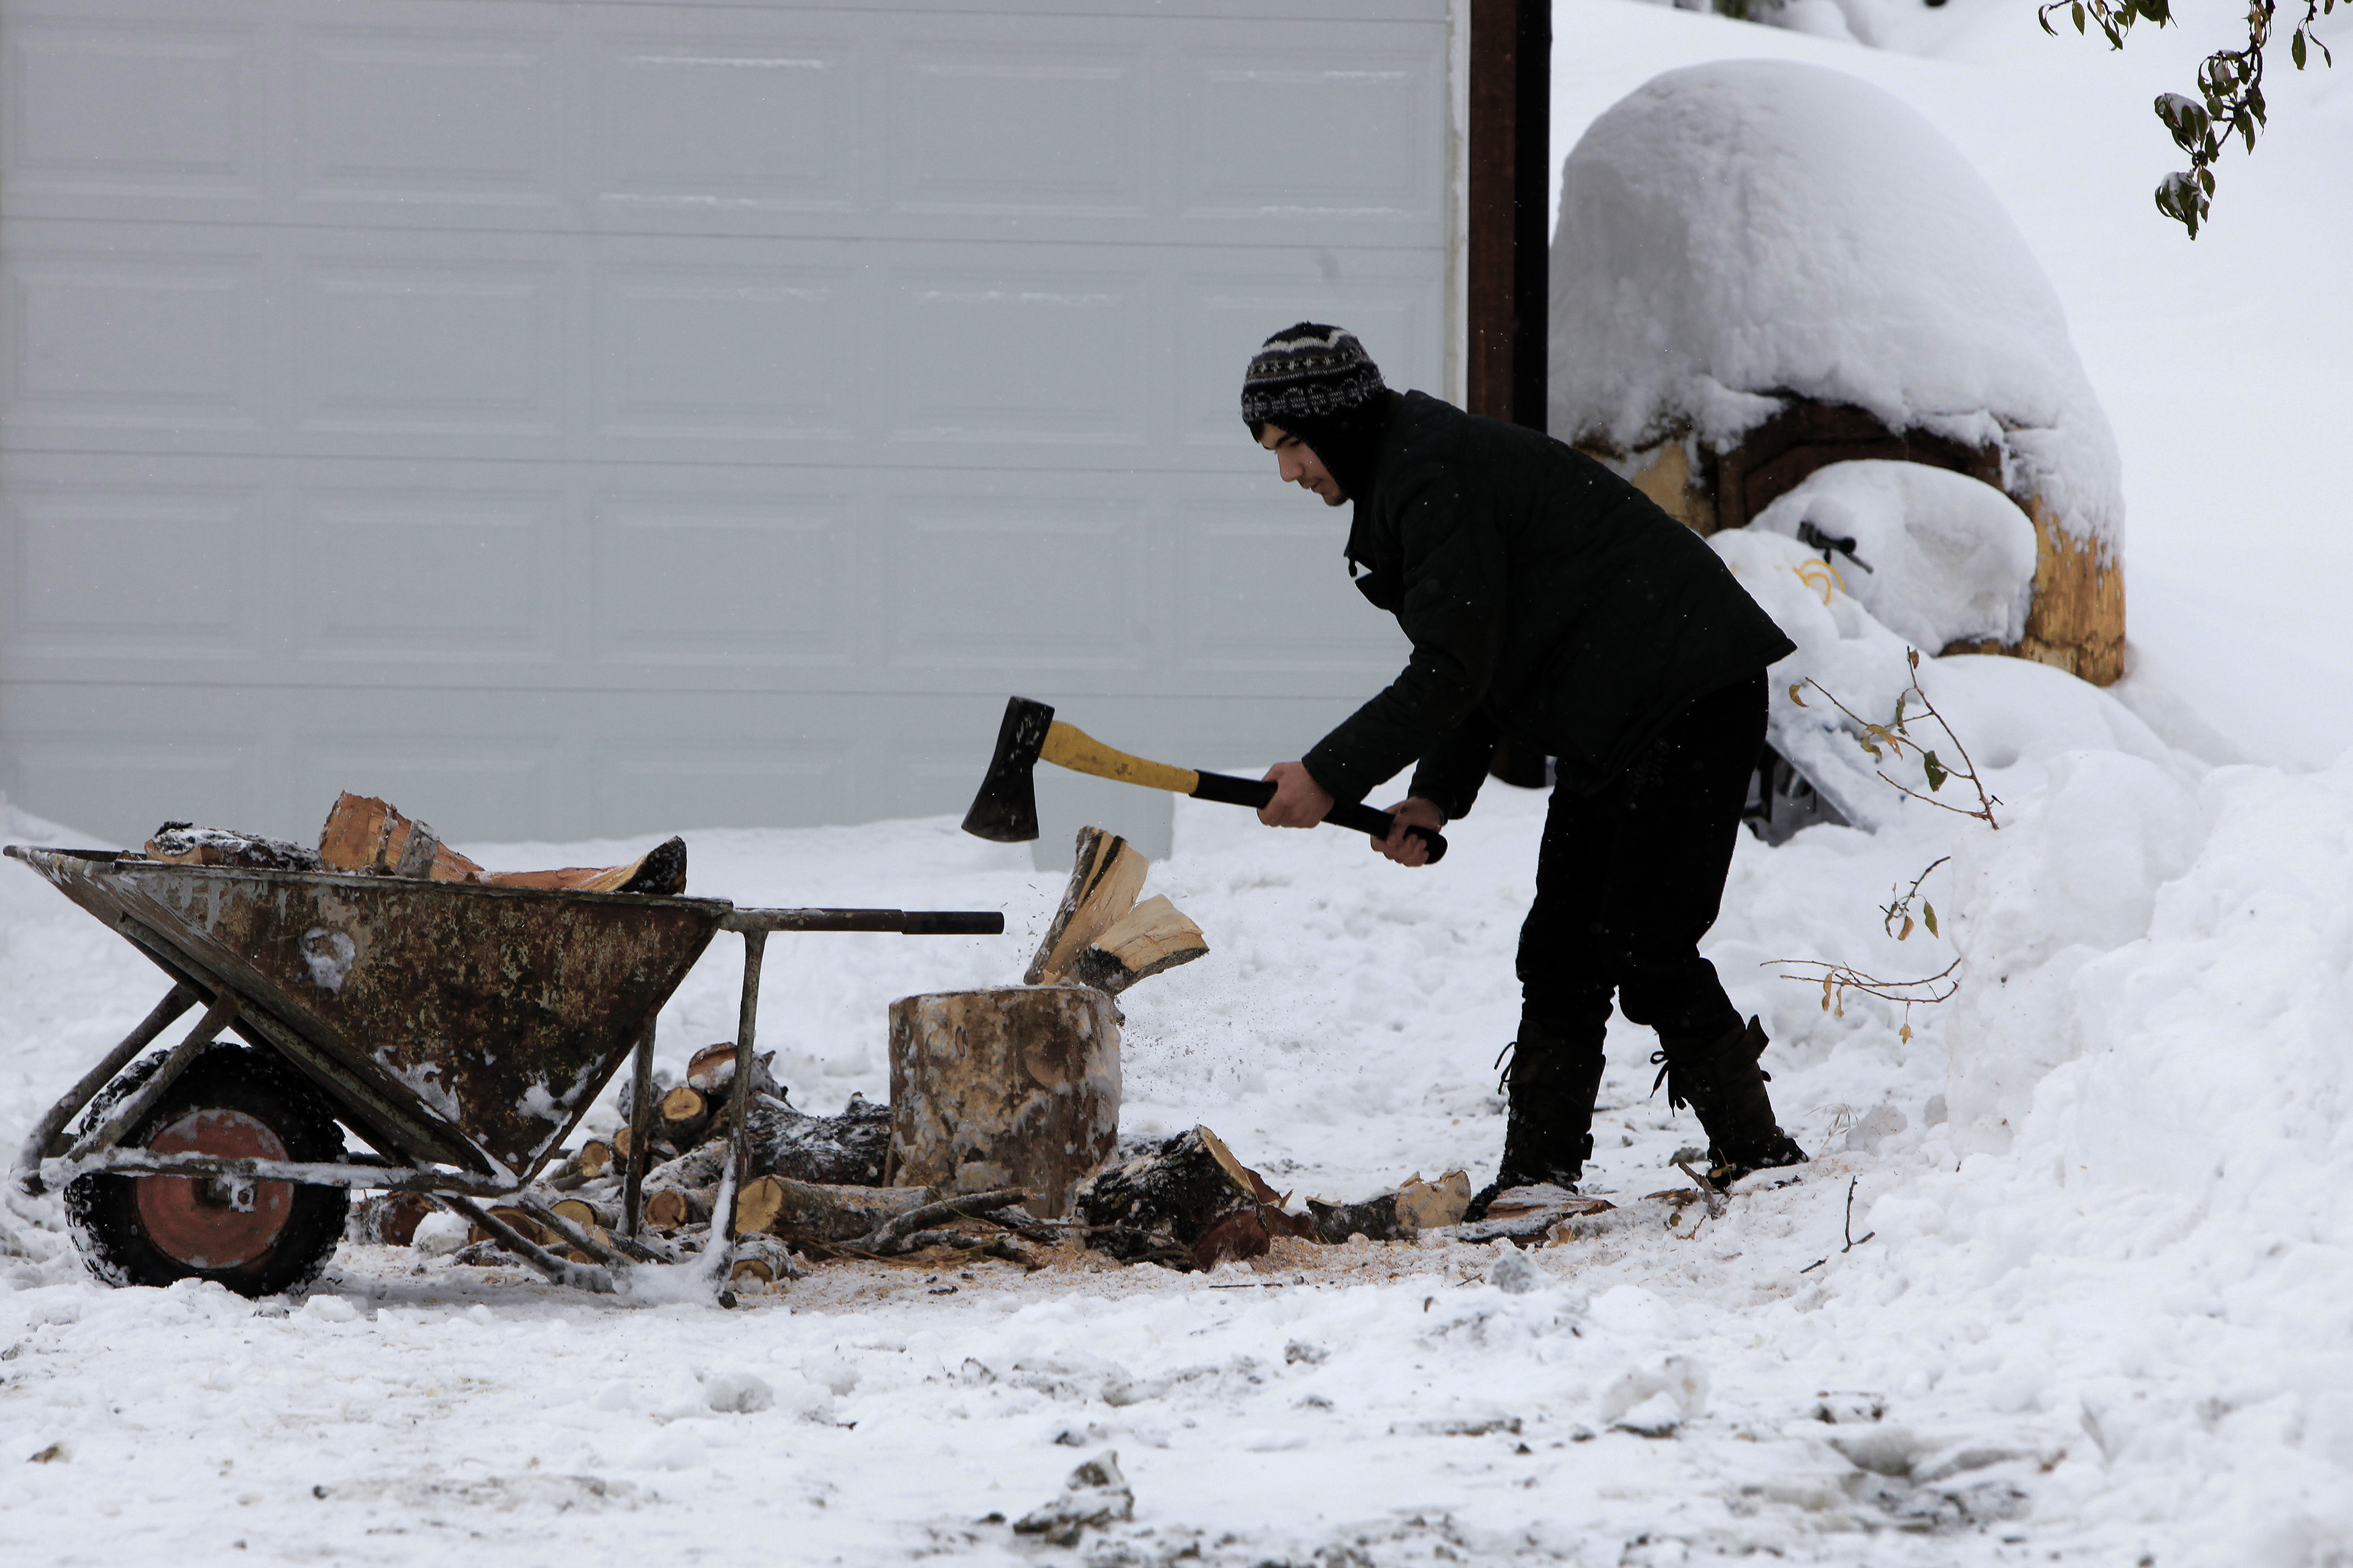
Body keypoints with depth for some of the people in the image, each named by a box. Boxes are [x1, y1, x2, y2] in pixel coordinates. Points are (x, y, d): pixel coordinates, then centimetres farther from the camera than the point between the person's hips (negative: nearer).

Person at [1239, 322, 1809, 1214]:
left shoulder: (1431, 478, -18)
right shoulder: (1400, 480, 15)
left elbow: (1453, 669, -22)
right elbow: (1475, 660, 19)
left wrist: (1331, 776, -16)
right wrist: (1436, 795, 7)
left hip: (1689, 701, -11)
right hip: (1606, 724, 11)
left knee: (1646, 949, -12)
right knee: (1560, 947, 7)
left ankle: (1757, 1157, -4)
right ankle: (1542, 1167, 8)